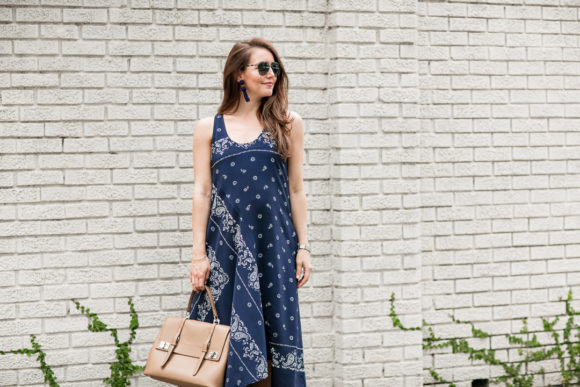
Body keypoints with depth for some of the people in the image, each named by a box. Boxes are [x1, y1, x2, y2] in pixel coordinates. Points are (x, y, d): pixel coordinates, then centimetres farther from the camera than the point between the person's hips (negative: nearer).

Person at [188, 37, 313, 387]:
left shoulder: (288, 124, 8)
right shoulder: (209, 128, 6)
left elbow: (295, 189, 9)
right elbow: (202, 192, 4)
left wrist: (303, 246, 5)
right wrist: (199, 254, 0)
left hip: (274, 243, 0)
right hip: (224, 244, 0)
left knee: (273, 333, 2)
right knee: (226, 335, 1)